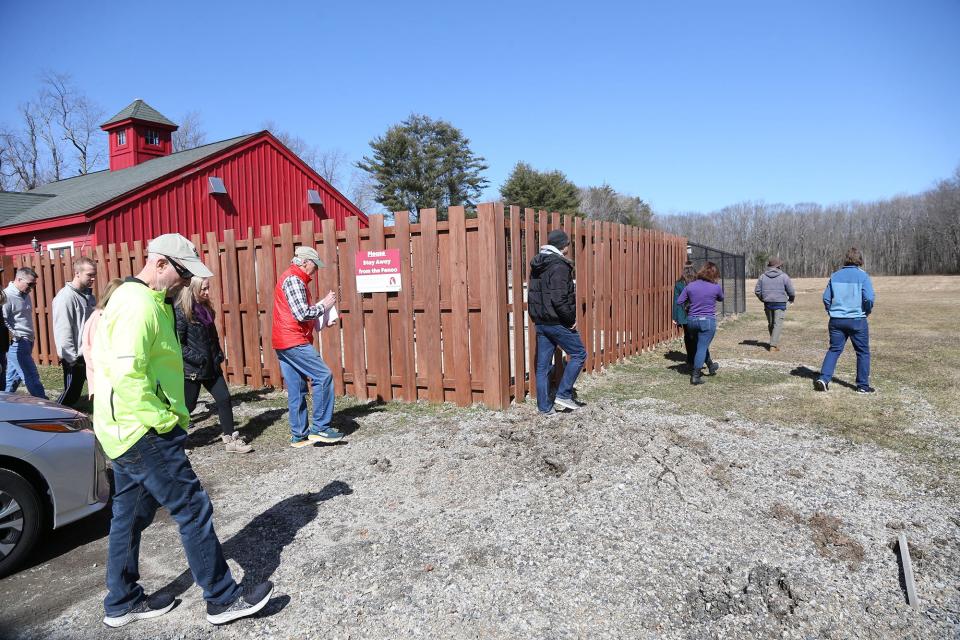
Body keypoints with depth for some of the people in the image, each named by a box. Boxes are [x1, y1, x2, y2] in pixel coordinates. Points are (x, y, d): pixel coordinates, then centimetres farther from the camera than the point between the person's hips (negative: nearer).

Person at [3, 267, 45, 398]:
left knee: (12, 378, 16)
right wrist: (14, 336, -19)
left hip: (26, 343, 9)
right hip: (16, 344, -9)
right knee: (32, 378, -7)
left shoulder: (25, 295, 14)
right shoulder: (6, 296, -14)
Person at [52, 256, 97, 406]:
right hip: (75, 357, -8)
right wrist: (72, 358, -17)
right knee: (70, 395, 4)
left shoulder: (88, 295, 10)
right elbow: (63, 331, -18)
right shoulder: (66, 297, -15)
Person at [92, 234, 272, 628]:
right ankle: (223, 599, 7)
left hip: (128, 431, 11)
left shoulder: (143, 300, 15)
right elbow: (127, 375, -27)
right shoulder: (139, 305, -19)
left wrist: (166, 415, 16)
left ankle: (122, 603, 32)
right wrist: (163, 420, -18)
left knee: (131, 515, 18)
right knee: (193, 508, -4)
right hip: (144, 431, -11)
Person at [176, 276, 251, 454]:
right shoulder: (181, 312, -14)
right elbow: (178, 343, -18)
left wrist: (219, 355, 8)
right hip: (192, 369, -7)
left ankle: (231, 439, 11)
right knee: (188, 406, 5)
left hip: (211, 366, 7)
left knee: (224, 399, 4)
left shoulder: (206, 309, 8)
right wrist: (196, 358, -20)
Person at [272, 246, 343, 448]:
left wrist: (321, 306, 11)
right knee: (323, 376, -10)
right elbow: (302, 313, -20)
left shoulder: (292, 278, 21)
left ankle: (299, 436, 14)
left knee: (296, 391, 10)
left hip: (283, 343, 11)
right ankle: (320, 427, -6)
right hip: (293, 341, -11)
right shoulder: (294, 279, -11)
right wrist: (324, 305, -7)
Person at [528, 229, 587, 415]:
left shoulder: (537, 265, 12)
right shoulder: (559, 265, -16)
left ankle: (545, 407, 16)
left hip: (540, 322, 8)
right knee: (578, 354, 8)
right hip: (557, 322, -8)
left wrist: (537, 316, 17)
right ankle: (563, 394, 5)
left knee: (543, 365, 10)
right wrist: (571, 319, -13)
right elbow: (559, 299, -24)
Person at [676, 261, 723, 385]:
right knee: (702, 347, -1)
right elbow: (721, 299, 14)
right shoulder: (716, 287, -6)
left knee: (702, 345, 22)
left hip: (691, 320, 4)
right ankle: (695, 376, -5)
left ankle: (711, 366, 43)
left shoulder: (690, 286, -1)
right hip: (708, 320, -4)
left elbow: (679, 302, 1)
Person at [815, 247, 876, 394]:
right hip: (857, 320, -3)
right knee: (863, 352, 9)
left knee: (834, 350, 10)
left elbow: (826, 297, 4)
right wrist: (867, 311, 5)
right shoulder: (862, 275, -7)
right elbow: (869, 298, -13)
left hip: (836, 320, 3)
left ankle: (824, 378, -4)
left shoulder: (835, 276, 4)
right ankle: (863, 385, 14)